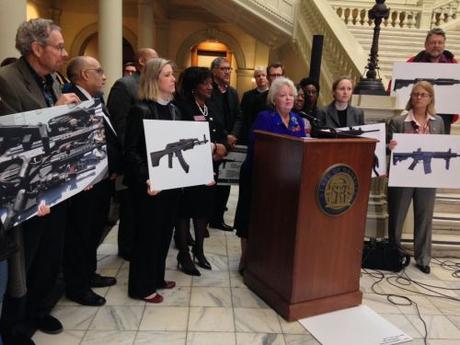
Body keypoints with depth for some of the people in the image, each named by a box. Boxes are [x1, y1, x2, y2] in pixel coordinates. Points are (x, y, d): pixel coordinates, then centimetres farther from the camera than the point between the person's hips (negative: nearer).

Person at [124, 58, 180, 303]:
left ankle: (156, 277, 34)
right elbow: (131, 151, -15)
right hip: (150, 185, -7)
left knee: (164, 231, 17)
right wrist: (145, 179, -28)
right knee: (147, 233, 5)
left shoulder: (174, 109, 10)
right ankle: (141, 286, 22)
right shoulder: (140, 110, -12)